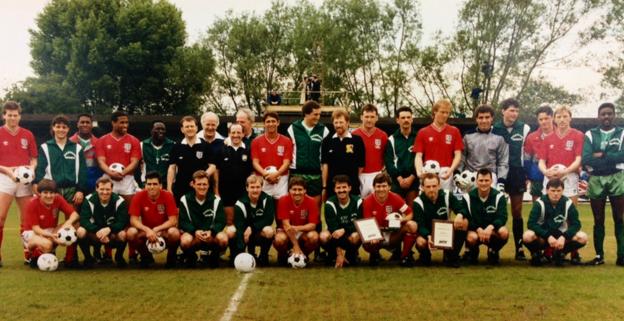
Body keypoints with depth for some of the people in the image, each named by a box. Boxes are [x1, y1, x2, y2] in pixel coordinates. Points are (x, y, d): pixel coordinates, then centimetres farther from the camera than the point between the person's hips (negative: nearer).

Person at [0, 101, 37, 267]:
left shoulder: (28, 135, 8)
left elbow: (34, 158, 12)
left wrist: (32, 168, -9)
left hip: (25, 179, 3)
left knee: (27, 219, 7)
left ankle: (28, 254, 18)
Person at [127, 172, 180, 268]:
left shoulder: (168, 196, -16)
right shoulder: (139, 197, -13)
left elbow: (173, 220, -18)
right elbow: (134, 220, -16)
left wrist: (156, 229, -28)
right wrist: (147, 230, -32)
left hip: (164, 230, -1)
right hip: (145, 230, 2)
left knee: (174, 233, -35)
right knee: (130, 232, -29)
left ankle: (171, 256, 0)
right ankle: (146, 256, 2)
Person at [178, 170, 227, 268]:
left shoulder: (216, 200, 0)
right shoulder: (185, 200, -2)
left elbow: (221, 222, -5)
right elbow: (183, 222, -7)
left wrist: (211, 232, -26)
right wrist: (195, 231, -27)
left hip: (211, 235, 1)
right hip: (192, 232, -1)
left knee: (223, 239, -32)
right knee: (185, 241, -36)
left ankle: (213, 258, 2)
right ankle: (191, 257, 2)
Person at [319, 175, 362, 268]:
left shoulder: (357, 202, -10)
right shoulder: (330, 204, -13)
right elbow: (332, 227, -20)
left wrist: (344, 230, -31)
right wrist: (339, 254, -27)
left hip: (351, 233, 0)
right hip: (335, 235, 0)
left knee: (356, 236, -35)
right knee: (323, 236, -32)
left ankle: (351, 256, -3)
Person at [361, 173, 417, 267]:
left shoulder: (395, 198, -12)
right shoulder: (368, 201, -14)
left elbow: (410, 214, -5)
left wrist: (401, 219, -27)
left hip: (394, 235, 1)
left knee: (412, 225, -26)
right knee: (366, 244, -36)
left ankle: (405, 256, -7)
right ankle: (375, 254, 5)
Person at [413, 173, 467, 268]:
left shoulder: (447, 195, -8)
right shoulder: (418, 202, -15)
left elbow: (462, 208, -15)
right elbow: (420, 225, -23)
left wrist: (460, 215, -40)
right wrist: (428, 236, -44)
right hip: (427, 233, -3)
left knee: (464, 222, -22)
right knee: (421, 242, -37)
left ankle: (452, 256, -9)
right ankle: (425, 257, 4)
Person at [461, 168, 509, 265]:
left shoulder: (499, 196, -5)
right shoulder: (468, 197, -4)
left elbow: (502, 217, -14)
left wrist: (490, 227, -34)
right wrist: (478, 229, -26)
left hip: (492, 231, 1)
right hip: (474, 230, -1)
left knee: (504, 232, -33)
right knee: (471, 238, -36)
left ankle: (493, 251, 1)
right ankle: (472, 252, 4)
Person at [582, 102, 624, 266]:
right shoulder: (590, 135, 4)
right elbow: (585, 159, -9)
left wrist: (601, 156, -12)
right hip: (596, 180, 1)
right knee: (598, 220, 8)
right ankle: (599, 255, 15)